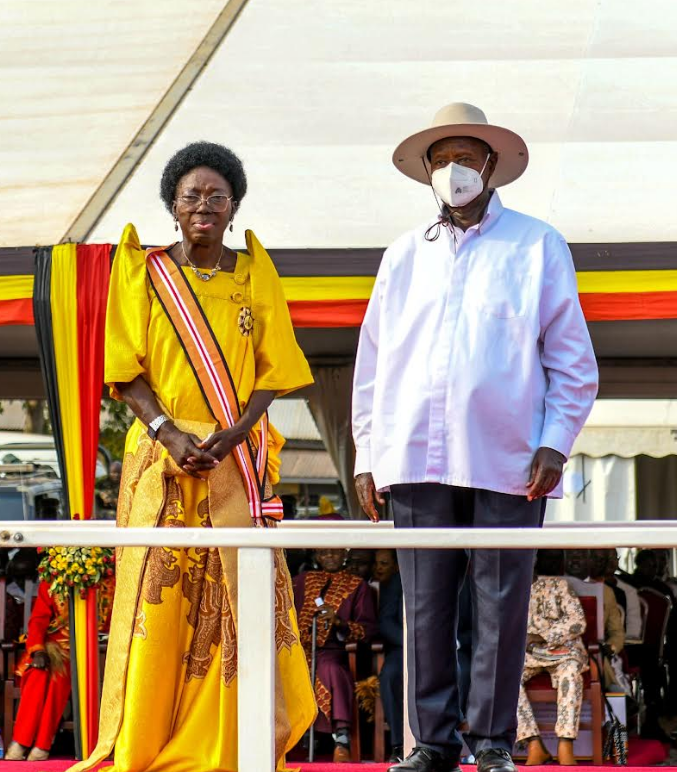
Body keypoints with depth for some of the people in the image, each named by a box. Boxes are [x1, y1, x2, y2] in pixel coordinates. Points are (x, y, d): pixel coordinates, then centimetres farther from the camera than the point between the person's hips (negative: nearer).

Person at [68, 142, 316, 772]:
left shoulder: (254, 276, 9)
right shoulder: (144, 272, 6)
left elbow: (273, 370, 5)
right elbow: (126, 371, 1)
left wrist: (232, 434, -11)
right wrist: (169, 434, -14)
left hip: (239, 455, 1)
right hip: (162, 453, -1)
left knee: (239, 586, -3)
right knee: (158, 591, -4)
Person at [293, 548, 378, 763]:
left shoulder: (358, 586, 14)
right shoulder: (303, 580, 23)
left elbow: (368, 629, 6)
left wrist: (339, 623, -11)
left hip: (331, 650, -2)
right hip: (298, 648, 3)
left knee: (330, 668, -37)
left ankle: (342, 739, -43)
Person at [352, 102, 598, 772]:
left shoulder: (537, 246, 8)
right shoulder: (404, 256, 15)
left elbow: (572, 359, 5)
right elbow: (372, 362, 16)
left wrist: (556, 441, -5)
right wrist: (367, 455, 10)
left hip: (507, 461, -2)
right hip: (416, 459, 3)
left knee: (502, 604, 0)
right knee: (425, 605, 3)